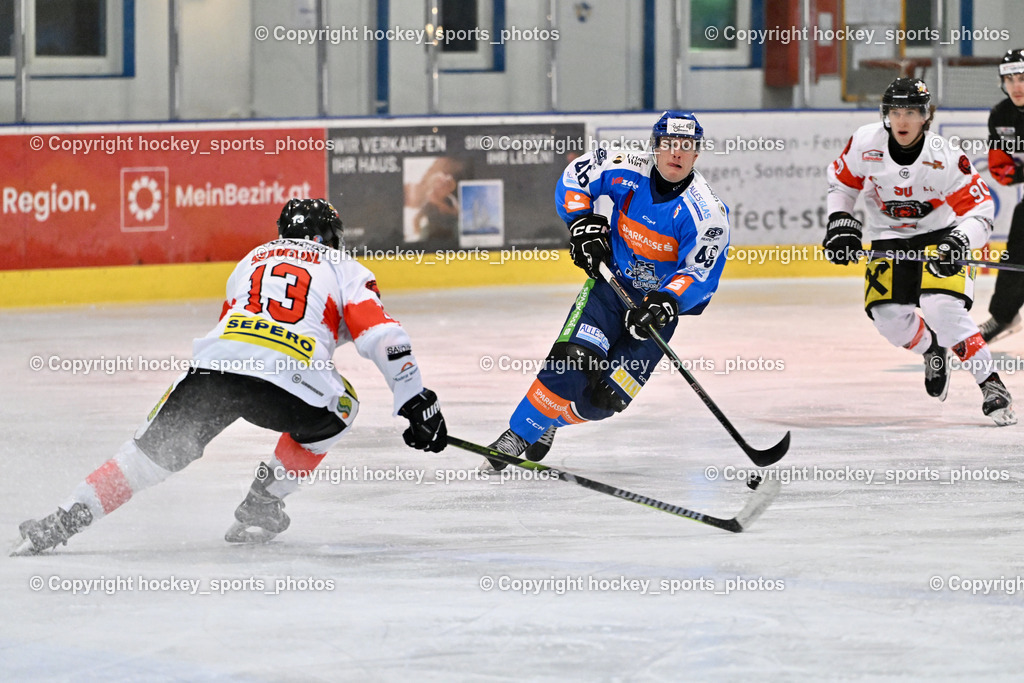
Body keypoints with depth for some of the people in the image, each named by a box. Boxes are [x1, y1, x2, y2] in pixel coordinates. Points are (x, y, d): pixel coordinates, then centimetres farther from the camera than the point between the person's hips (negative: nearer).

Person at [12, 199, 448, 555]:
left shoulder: (253, 259, 36)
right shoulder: (342, 268, 24)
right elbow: (383, 338, 11)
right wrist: (416, 404, 14)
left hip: (213, 366, 3)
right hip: (289, 381, -3)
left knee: (151, 452, 15)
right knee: (334, 413, 28)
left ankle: (63, 521, 1)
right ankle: (260, 506, 20)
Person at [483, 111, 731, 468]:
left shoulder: (706, 213, -19)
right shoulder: (629, 172, -13)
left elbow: (699, 273, -22)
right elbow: (575, 176, 3)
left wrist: (665, 301, -38)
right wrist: (582, 224, -9)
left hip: (659, 304, -1)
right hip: (610, 284, 1)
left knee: (606, 397, -8)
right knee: (573, 361, -23)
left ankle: (547, 423, 19)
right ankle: (517, 435, -13)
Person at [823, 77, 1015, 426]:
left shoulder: (945, 158, -24)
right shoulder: (866, 143, -15)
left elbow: (980, 210, -22)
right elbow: (841, 182, 5)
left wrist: (960, 241, -40)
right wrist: (840, 222, -7)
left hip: (940, 234, -4)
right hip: (888, 237, 4)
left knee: (942, 308, -25)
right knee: (888, 314, -12)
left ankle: (991, 385, -16)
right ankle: (933, 351, 23)